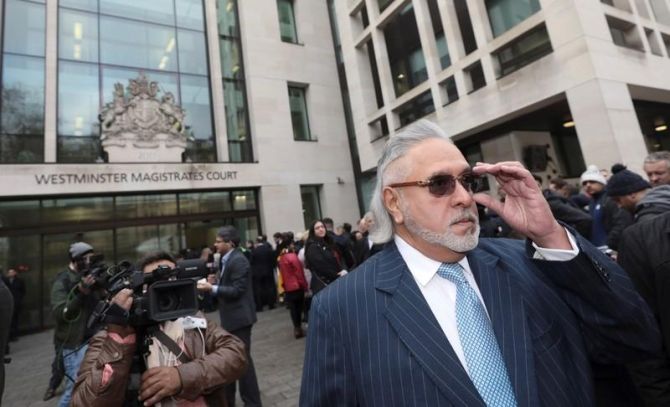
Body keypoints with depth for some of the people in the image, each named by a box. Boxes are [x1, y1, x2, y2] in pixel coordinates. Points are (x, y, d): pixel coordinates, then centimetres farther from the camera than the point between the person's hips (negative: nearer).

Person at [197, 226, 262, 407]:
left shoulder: (238, 261, -19)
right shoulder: (226, 260, 11)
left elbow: (237, 290, -23)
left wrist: (212, 288, -23)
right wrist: (216, 281, 0)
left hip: (239, 317, -10)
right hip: (231, 317, 10)